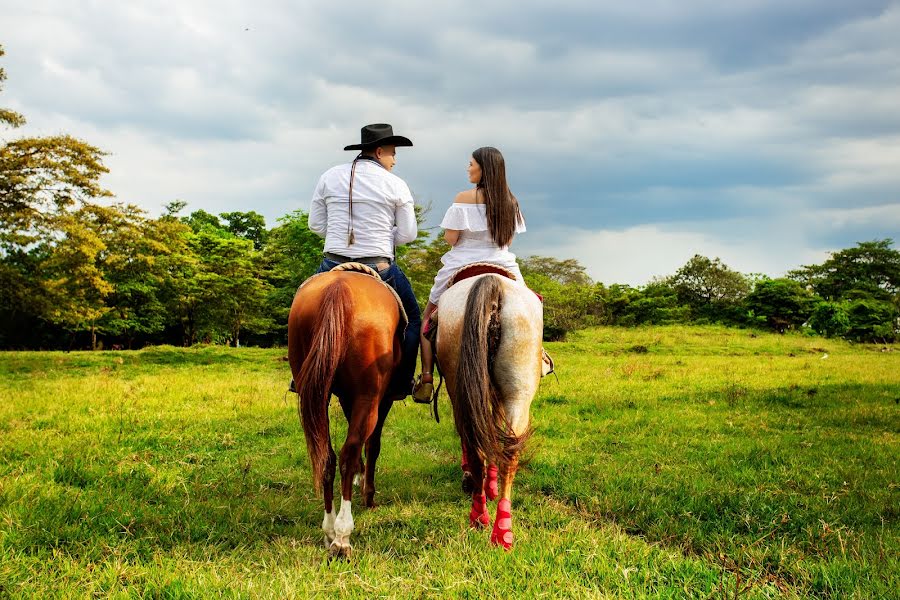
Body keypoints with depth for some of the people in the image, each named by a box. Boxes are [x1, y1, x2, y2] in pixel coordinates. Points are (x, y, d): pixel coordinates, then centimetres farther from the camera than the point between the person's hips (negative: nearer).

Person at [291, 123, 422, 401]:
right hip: (379, 268, -2)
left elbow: (315, 224, 9)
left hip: (333, 264, 3)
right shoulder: (395, 185, -2)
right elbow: (408, 234, 1)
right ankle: (400, 384, 16)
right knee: (412, 316, 18)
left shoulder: (330, 177, 6)